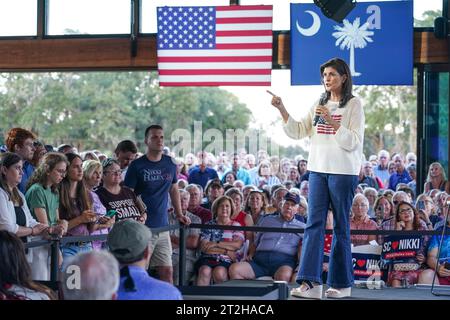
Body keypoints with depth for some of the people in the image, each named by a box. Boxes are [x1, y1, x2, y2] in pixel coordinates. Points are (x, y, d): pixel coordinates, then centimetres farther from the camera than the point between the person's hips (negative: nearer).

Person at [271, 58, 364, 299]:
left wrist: (331, 122, -19)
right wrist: (282, 110, 0)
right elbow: (297, 132, 11)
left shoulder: (353, 105, -2)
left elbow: (353, 142, -9)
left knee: (341, 226, 3)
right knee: (314, 223, -4)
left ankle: (342, 283, 12)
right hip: (318, 169, 5)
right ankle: (310, 282, -9)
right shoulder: (320, 104, 15)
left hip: (343, 171, -5)